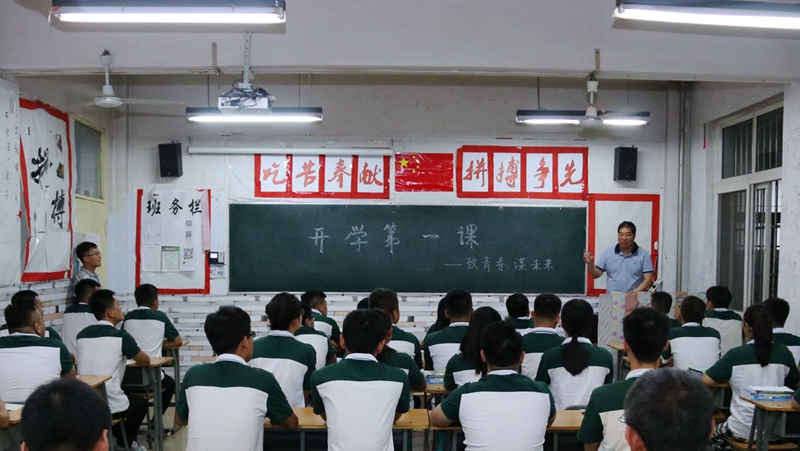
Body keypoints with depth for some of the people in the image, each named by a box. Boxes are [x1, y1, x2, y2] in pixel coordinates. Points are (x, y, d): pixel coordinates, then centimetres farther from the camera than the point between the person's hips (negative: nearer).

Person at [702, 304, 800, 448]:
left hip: (744, 430, -4)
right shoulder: (784, 353, -5)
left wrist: (727, 377, 6)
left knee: (716, 433, 29)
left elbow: (705, 381, -13)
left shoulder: (736, 354, -14)